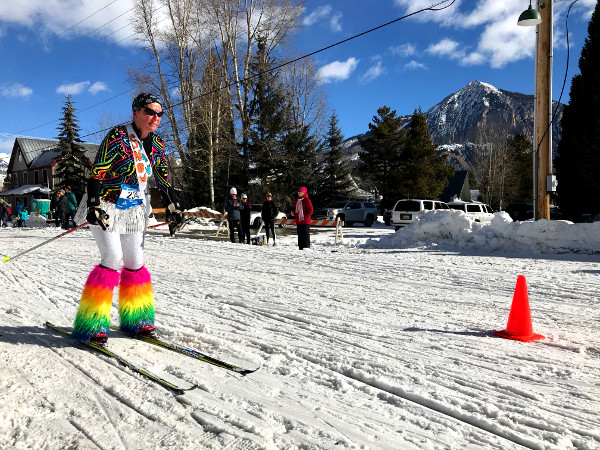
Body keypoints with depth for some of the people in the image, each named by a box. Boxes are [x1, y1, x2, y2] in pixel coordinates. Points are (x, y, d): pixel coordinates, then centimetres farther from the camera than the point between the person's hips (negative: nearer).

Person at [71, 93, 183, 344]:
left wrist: (173, 207, 13)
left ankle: (135, 319, 19)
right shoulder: (118, 137, -14)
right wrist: (94, 206, -26)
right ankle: (91, 324, -3)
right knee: (113, 259, -15)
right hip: (106, 207, -6)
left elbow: (163, 180, 14)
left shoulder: (156, 145, 5)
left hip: (133, 209, 6)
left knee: (135, 263, 5)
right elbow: (97, 172, -18)